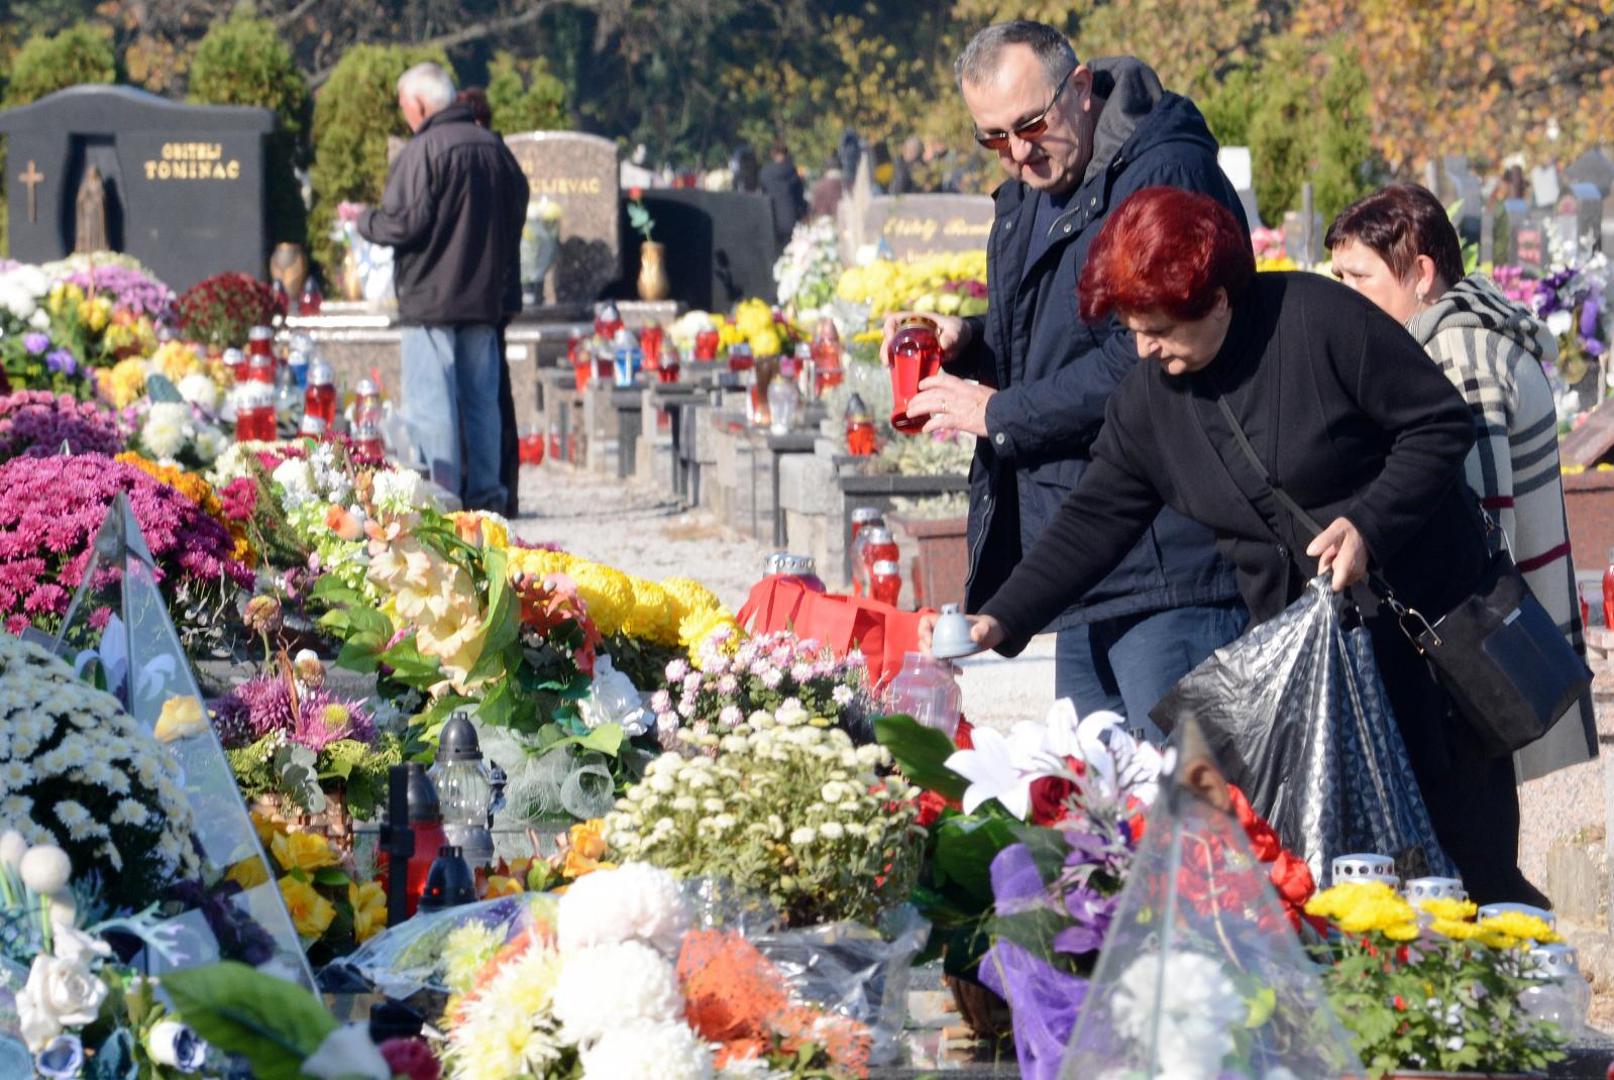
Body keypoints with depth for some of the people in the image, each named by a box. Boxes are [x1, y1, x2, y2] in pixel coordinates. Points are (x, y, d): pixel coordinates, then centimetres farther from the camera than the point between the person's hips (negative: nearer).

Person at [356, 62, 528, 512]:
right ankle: (485, 495, 13)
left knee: (431, 405, -5)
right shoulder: (495, 148, 10)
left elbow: (404, 224, -16)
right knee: (482, 402, 12)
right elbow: (516, 218, 16)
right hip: (485, 298, 7)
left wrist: (363, 220, 3)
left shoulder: (423, 151, -12)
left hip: (431, 301, -7)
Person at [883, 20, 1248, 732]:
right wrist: (967, 343, 7)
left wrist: (1001, 413, -12)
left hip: (1165, 567, -9)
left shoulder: (1166, 173, -13)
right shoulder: (1024, 199, 18)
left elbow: (1144, 359, -21)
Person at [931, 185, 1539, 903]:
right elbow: (1094, 521, 4)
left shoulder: (1318, 319, -15)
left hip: (1425, 619, -4)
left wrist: (1368, 523, -22)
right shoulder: (1146, 399, 1)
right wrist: (1000, 620, -6)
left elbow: (1442, 425, -10)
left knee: (1470, 855, 1)